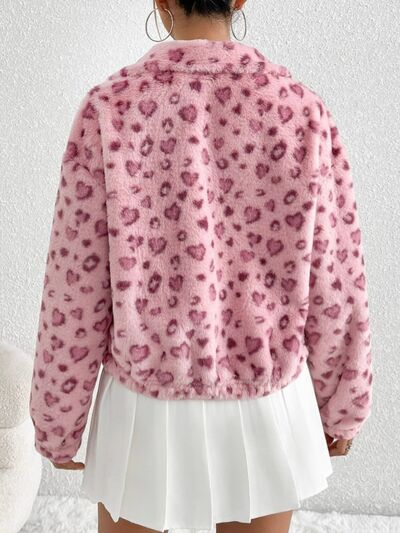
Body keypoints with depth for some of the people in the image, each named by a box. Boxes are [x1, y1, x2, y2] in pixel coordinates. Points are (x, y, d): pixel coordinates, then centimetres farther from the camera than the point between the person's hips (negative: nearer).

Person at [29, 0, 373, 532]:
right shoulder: (303, 110, -11)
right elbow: (334, 286, -6)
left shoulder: (110, 109, -16)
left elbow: (76, 288, -12)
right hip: (263, 408, 2)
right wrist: (342, 403, 11)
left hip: (149, 406, -1)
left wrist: (57, 421, 4)